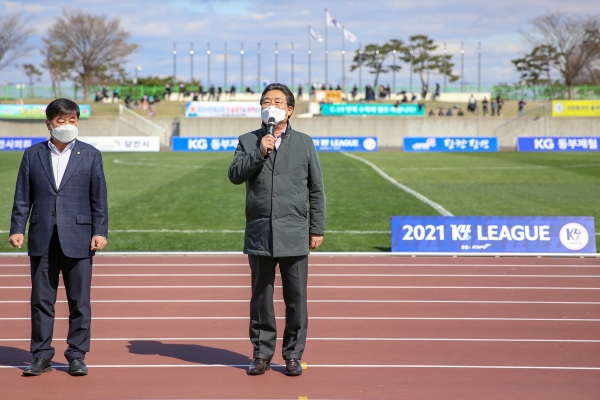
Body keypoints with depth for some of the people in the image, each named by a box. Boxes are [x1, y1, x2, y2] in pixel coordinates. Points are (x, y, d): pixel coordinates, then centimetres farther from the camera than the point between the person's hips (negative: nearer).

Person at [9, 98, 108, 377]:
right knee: (41, 300, 5)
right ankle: (41, 356, 12)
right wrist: (17, 229, -1)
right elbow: (23, 197, 8)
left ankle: (77, 356, 10)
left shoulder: (90, 155, 6)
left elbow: (99, 198, 4)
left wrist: (99, 232, -4)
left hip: (78, 239, -1)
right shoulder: (33, 155, 9)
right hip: (42, 239, 1)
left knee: (79, 301, 2)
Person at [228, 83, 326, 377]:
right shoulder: (248, 141, 9)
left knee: (295, 298, 2)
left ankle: (293, 355, 11)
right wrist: (259, 153, -16)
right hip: (259, 234, 1)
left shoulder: (304, 143, 8)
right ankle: (262, 354, 15)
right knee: (261, 298, 6)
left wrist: (317, 229, 4)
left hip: (294, 235, 0)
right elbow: (235, 175, -4)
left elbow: (316, 189, 8)